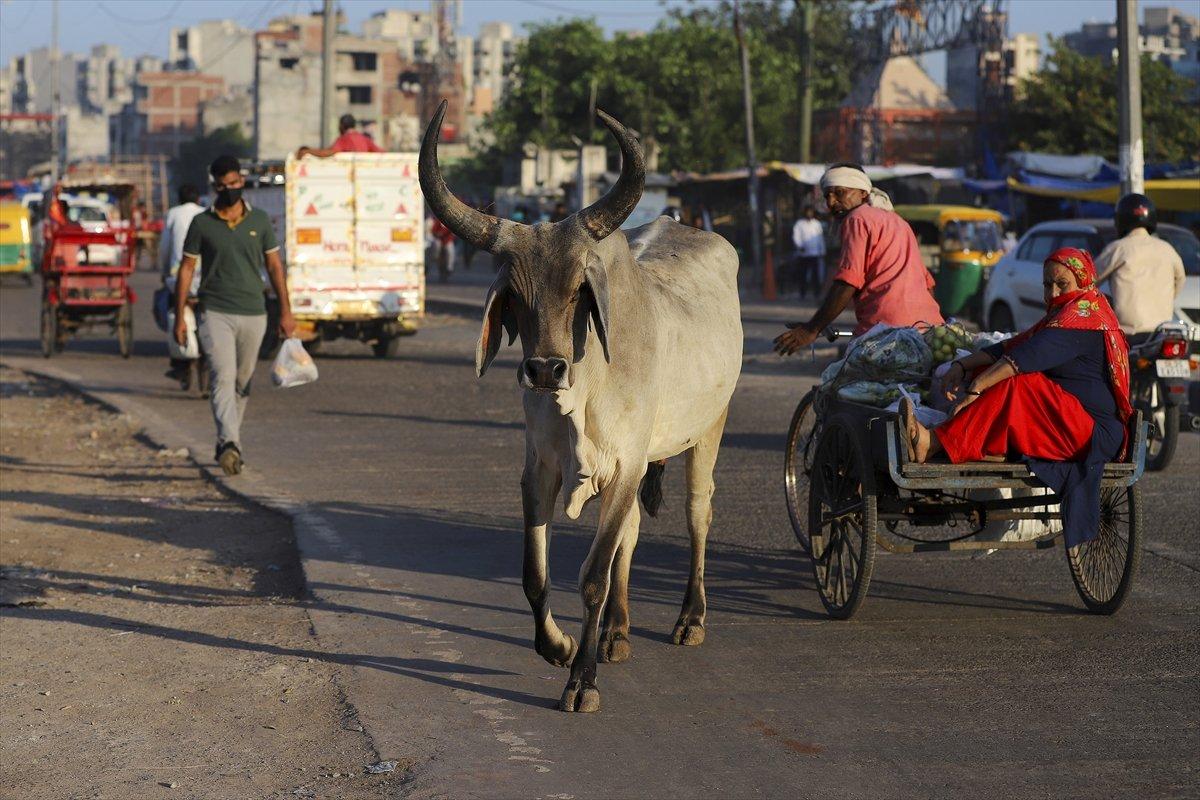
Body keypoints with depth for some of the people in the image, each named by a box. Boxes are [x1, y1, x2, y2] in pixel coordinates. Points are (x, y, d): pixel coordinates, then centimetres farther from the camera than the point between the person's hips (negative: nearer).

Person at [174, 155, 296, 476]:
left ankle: (226, 443, 24)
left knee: (242, 381, 10)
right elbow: (186, 269, 5)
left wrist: (285, 311, 7)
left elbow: (274, 265, 12)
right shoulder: (201, 223, 1)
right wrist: (179, 317, 1)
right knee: (224, 376, -18)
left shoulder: (260, 220, 7)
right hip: (214, 313, -3)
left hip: (253, 314, 3)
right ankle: (230, 444, -32)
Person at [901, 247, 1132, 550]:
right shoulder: (1060, 316, 22)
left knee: (1014, 386, -28)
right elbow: (1010, 348, 15)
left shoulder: (1084, 315, -11)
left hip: (1094, 432, -10)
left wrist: (977, 386, -30)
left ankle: (931, 445, -37)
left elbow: (1031, 355, -24)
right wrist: (962, 365, -1)